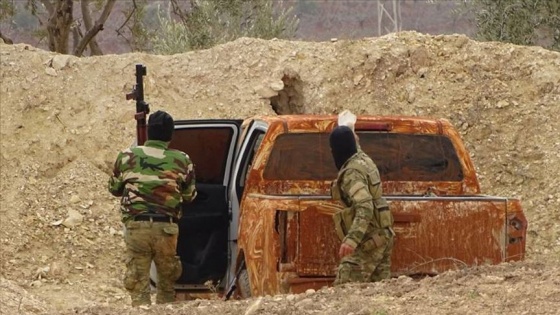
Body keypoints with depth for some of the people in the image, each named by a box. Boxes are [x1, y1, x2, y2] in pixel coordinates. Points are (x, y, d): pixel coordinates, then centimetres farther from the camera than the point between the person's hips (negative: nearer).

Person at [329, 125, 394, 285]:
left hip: (368, 241, -10)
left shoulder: (352, 173, -19)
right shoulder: (364, 159, 8)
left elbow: (365, 207, -32)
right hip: (383, 235, 10)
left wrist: (352, 240, -42)